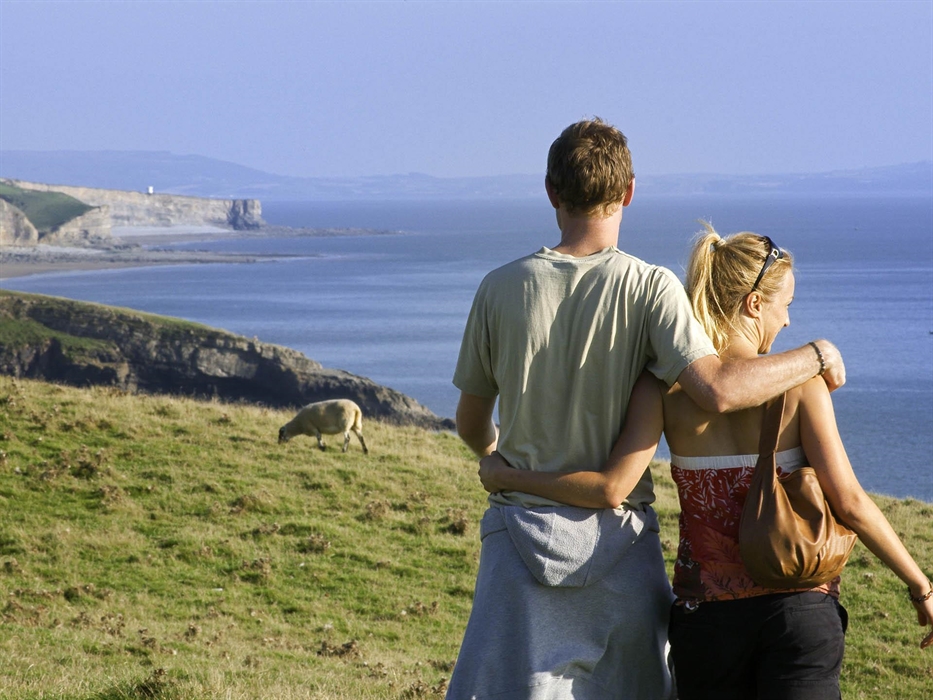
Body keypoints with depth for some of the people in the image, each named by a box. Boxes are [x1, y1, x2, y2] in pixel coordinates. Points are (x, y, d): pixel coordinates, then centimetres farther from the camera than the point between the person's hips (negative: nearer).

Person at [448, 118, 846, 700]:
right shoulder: (649, 287, -7)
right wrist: (815, 357, -5)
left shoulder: (502, 289, -1)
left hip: (524, 531, 1)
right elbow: (718, 390, -20)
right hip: (618, 540, -1)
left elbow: (472, 426, 9)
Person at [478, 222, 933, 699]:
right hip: (798, 607, -2)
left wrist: (505, 476, -1)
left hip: (705, 614, 2)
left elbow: (611, 489, -14)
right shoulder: (799, 380, -7)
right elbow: (849, 503, -9)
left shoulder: (666, 387, -4)